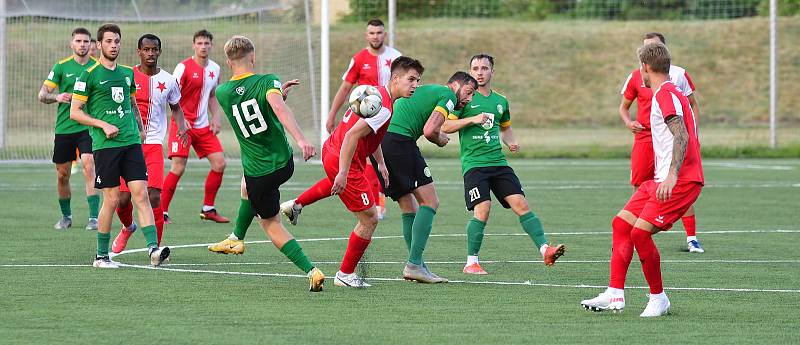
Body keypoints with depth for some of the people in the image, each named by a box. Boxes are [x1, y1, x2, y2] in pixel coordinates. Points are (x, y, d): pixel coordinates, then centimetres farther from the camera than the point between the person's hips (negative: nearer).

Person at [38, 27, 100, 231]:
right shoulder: (61, 67, 2)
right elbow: (42, 95, 1)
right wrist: (57, 97, -18)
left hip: (88, 127, -1)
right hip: (64, 128, 1)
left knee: (89, 166, -19)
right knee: (62, 175, 7)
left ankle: (94, 217, -20)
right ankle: (66, 216, 27)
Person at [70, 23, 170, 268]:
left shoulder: (127, 73, 15)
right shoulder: (89, 75, -2)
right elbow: (75, 112, -2)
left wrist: (140, 128, 14)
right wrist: (104, 125, -12)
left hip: (132, 142, 5)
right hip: (105, 145, -4)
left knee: (141, 195, -7)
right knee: (111, 200, -3)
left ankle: (153, 249, -15)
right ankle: (101, 255, 10)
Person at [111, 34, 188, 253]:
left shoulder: (168, 80, 5)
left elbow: (176, 107, 20)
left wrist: (181, 126, 1)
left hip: (153, 144, 0)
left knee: (153, 196, -15)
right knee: (123, 198, 0)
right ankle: (128, 227, 35)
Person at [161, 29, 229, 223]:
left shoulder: (215, 69, 9)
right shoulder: (184, 67, -11)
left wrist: (216, 118, 6)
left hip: (203, 126, 6)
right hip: (182, 124, -6)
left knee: (219, 163, 1)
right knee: (178, 167, -14)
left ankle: (208, 209, 14)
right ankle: (162, 212, -7)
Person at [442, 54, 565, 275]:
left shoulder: (500, 102, 15)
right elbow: (446, 126, -5)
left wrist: (511, 142, 11)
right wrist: (472, 119, -17)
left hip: (499, 163, 5)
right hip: (474, 164, -5)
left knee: (521, 204, -8)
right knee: (482, 210, -17)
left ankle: (545, 250, -10)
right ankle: (471, 262, -5)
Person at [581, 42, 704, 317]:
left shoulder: (666, 94, -13)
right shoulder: (667, 93, 19)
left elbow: (682, 137, -25)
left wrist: (672, 176, -33)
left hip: (680, 181, -11)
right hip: (664, 179, 11)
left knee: (640, 231, -17)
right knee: (621, 223, 8)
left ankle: (658, 299, -3)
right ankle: (615, 295, 9)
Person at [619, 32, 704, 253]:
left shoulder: (679, 75, 3)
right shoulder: (636, 77, 5)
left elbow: (693, 104, 11)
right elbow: (624, 106, 16)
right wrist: (628, 122, -5)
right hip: (644, 138, 1)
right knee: (639, 189, -1)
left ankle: (692, 238, 0)